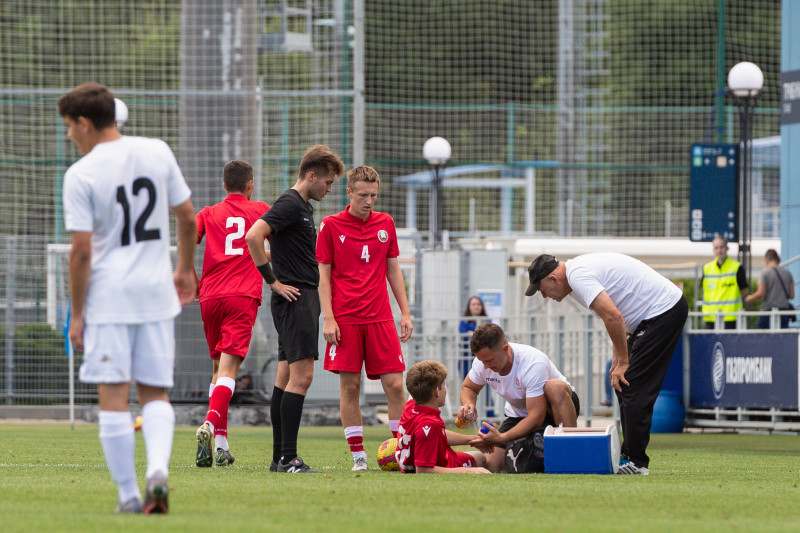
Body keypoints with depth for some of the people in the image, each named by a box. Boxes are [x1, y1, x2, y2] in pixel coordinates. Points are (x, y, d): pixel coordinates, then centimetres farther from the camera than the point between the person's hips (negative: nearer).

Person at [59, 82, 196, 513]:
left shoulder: (81, 175, -10)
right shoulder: (157, 153, 3)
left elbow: (81, 250, -11)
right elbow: (187, 217, 9)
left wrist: (77, 314, -4)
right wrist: (185, 270, 25)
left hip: (108, 297, -4)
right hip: (157, 294, 4)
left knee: (113, 396, 2)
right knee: (155, 394, 11)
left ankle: (128, 495, 1)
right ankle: (158, 468, -14)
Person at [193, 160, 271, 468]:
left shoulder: (209, 214, 14)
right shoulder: (261, 210, 12)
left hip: (210, 296, 3)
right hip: (243, 297, -3)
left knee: (218, 367, 15)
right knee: (228, 367, -13)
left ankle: (221, 442, 12)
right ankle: (210, 425, -36)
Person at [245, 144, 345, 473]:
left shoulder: (303, 206, 19)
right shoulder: (290, 204, -12)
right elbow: (253, 237, -24)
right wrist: (274, 281, -18)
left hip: (303, 298, 10)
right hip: (295, 299, -10)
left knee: (286, 377, 10)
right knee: (301, 376, -13)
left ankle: (279, 458, 11)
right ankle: (288, 459, -15)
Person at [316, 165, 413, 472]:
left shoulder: (386, 224, 11)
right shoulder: (331, 226, 1)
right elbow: (323, 275, 1)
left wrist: (405, 312, 11)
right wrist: (328, 318, -7)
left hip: (380, 317, 3)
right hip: (345, 319, -3)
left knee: (394, 383, -3)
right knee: (350, 385, -2)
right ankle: (358, 455, 4)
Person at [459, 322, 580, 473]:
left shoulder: (534, 363, -34)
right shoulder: (483, 361, -16)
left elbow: (536, 418, -37)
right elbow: (468, 388, 6)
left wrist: (501, 438, -46)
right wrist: (468, 405, -19)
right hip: (518, 414, 5)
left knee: (554, 387, -41)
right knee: (491, 465, -14)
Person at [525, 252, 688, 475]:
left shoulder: (578, 276, -17)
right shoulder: (578, 271, 15)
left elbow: (613, 317, -26)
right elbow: (615, 316, 22)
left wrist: (623, 362, -17)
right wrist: (617, 360, 13)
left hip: (665, 310, -11)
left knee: (634, 389, -12)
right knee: (623, 387, 12)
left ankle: (634, 462, -10)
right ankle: (631, 458, 15)